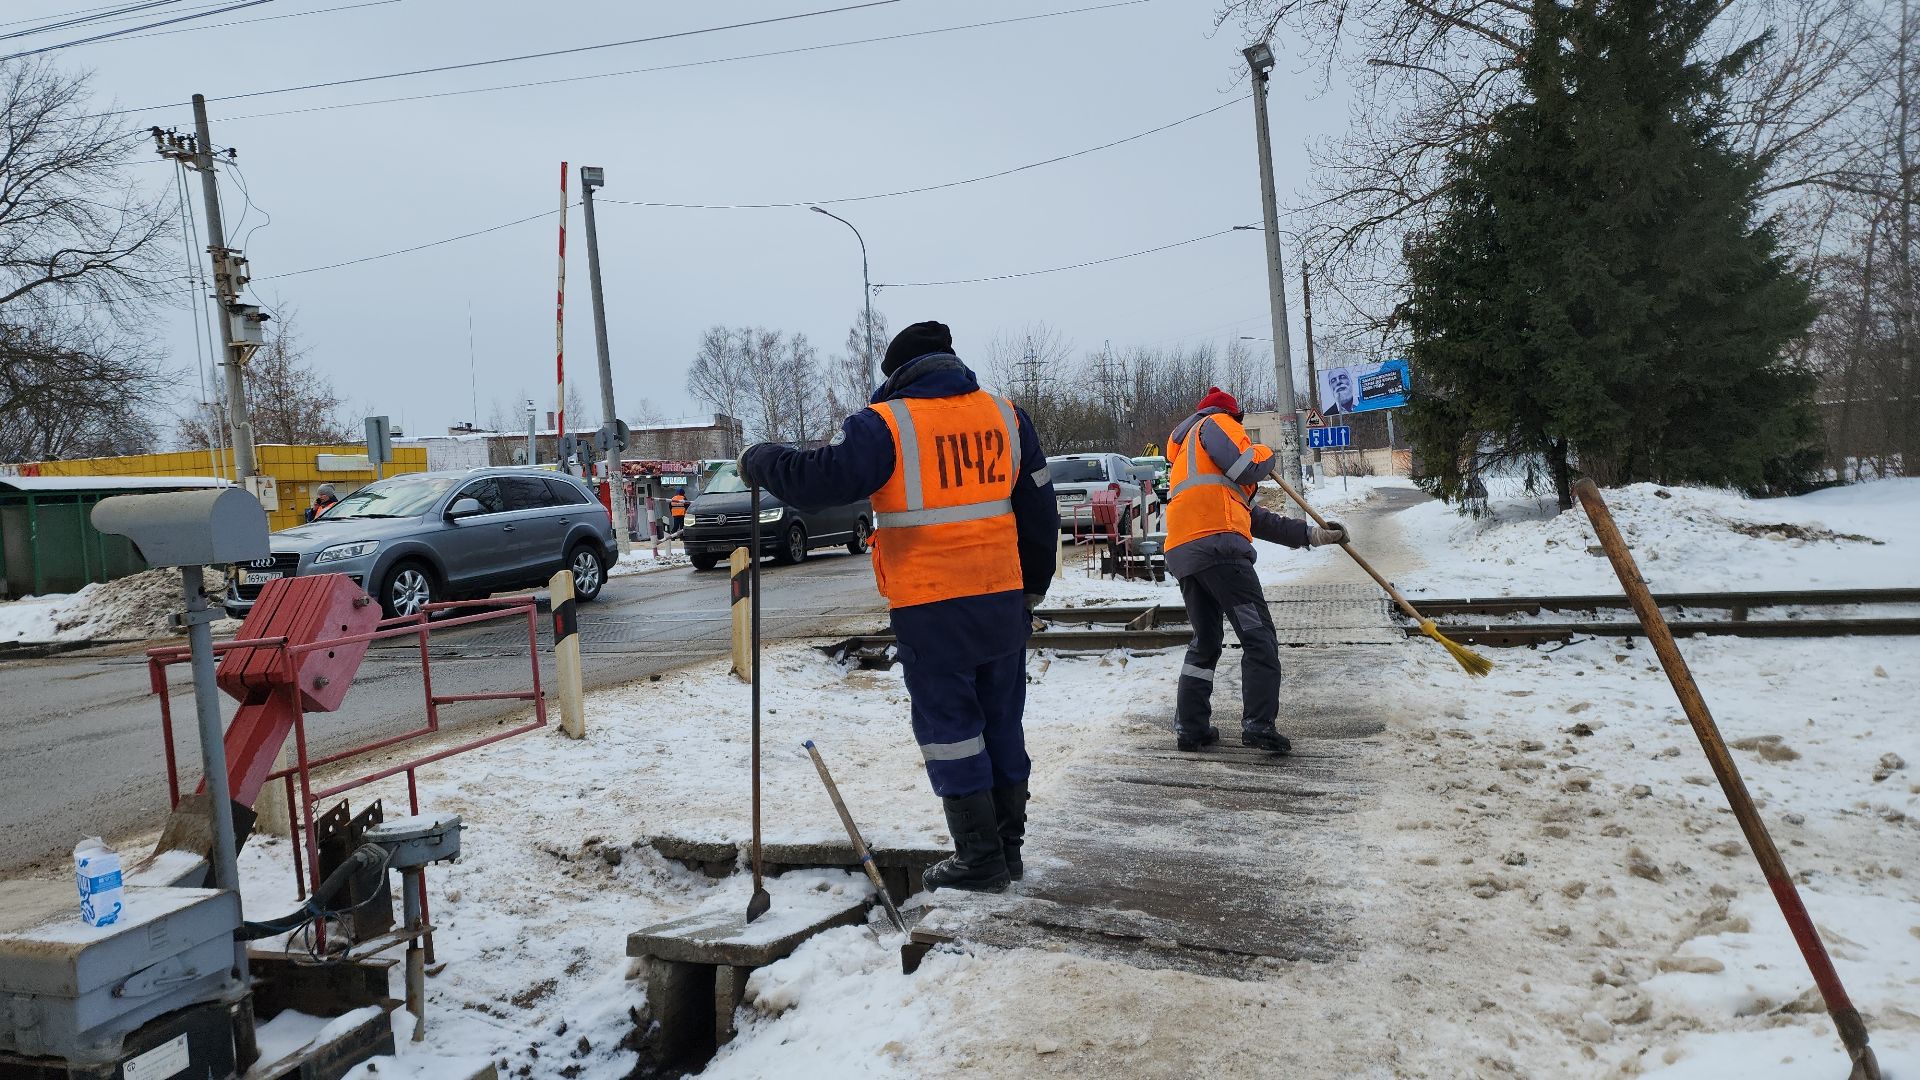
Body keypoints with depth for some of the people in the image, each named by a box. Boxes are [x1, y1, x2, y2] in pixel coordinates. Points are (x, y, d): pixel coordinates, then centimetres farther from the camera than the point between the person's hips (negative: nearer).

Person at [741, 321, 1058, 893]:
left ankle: (979, 860, 11)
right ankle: (1008, 847, 25)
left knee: (950, 729, 5)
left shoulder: (886, 424, -9)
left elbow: (815, 480, -14)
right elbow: (1040, 510, 12)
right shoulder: (1005, 415, 7)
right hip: (1003, 600, 5)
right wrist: (1032, 586, 24)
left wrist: (757, 460, 5)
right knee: (1002, 724, 15)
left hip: (931, 610, -5)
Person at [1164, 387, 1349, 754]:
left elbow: (1257, 519, 32)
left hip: (1183, 555, 9)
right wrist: (1268, 455, 15)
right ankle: (1258, 724, -12)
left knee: (1206, 642, 17)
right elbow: (1248, 466, -9)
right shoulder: (1217, 423, 12)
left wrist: (1312, 534, 30)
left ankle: (1190, 728, 13)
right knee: (1259, 636, -5)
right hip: (1218, 546, -9)